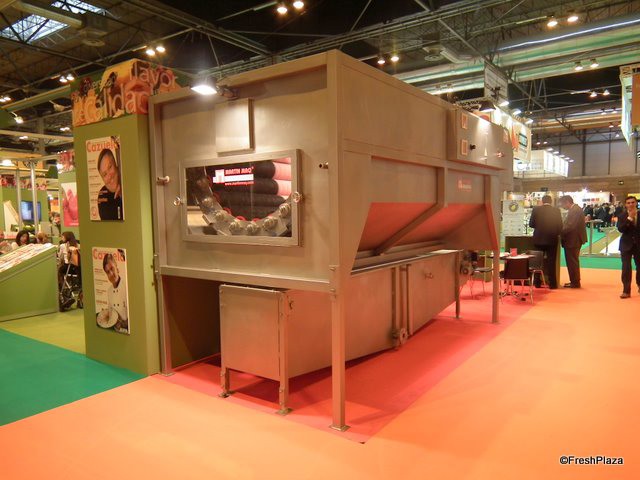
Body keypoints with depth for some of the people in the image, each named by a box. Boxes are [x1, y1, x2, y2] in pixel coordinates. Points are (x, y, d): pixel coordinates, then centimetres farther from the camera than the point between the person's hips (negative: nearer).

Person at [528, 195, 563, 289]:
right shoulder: (556, 210, -3)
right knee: (551, 262, 6)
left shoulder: (536, 209, -3)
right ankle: (552, 283, 8)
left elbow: (531, 224, 0)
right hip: (552, 239, 0)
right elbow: (560, 225, -3)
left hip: (539, 239, 1)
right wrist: (557, 233, 16)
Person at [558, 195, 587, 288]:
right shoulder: (574, 209, 12)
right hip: (574, 240, 10)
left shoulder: (575, 210, -20)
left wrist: (560, 233, -17)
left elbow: (570, 226, -26)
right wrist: (561, 232, 5)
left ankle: (575, 282, 7)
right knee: (573, 262, 17)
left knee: (572, 262, -1)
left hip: (573, 240, -10)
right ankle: (574, 281, 26)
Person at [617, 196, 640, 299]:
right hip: (627, 245, -1)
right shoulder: (622, 216, -2)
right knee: (626, 268, -5)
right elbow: (620, 229, -17)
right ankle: (626, 291, -1)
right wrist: (629, 218, -21)